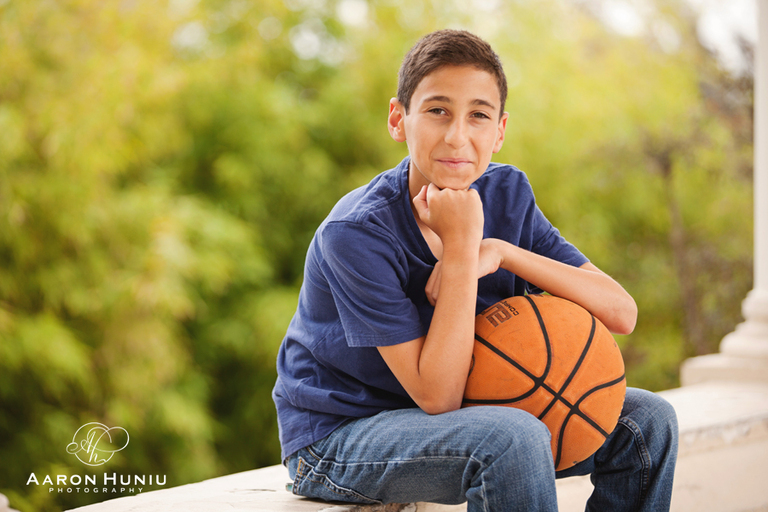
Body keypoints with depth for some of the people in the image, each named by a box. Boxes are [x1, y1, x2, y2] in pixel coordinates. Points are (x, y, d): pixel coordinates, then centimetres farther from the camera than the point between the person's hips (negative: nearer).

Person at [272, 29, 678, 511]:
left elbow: (621, 313, -10)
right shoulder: (356, 232, -24)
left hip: (452, 416, 7)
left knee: (644, 420, -5)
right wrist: (460, 248, -29)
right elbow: (436, 395, -26)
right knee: (514, 438, -34)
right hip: (336, 437, -6)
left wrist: (500, 252, -22)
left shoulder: (507, 194, -5)